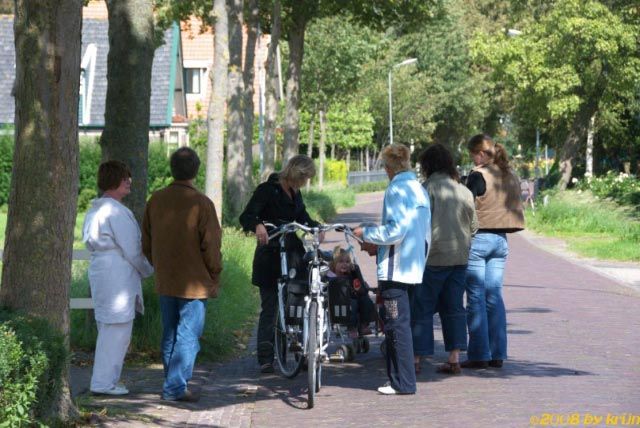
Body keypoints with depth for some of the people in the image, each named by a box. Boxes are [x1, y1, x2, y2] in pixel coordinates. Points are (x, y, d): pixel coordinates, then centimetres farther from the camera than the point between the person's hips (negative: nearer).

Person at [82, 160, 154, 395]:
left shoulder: (95, 210, 13)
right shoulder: (117, 212, -15)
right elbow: (131, 249, -15)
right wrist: (148, 270, 2)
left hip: (98, 269, 10)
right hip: (119, 275, -10)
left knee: (107, 328, 15)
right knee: (117, 330, -4)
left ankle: (105, 379, 20)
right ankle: (104, 382, -1)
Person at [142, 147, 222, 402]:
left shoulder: (156, 200, 3)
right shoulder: (201, 203, -14)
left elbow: (146, 243, 10)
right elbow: (211, 246, -12)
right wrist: (215, 276, 1)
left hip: (165, 282, 6)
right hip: (195, 282, -6)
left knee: (170, 334, 14)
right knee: (188, 336, -1)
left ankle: (173, 384, 21)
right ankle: (176, 387, -4)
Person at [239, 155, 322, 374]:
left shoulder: (295, 193, 13)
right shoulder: (267, 190, -10)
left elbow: (302, 217, 24)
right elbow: (246, 216, -18)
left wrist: (316, 226, 2)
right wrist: (257, 225, -41)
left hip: (292, 254, 7)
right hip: (270, 257, -6)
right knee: (269, 308, -2)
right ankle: (265, 359, 3)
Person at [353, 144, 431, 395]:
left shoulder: (397, 189, -13)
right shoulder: (419, 189, 14)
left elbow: (395, 230, -21)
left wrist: (366, 233, -6)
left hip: (395, 269, -9)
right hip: (414, 268, 9)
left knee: (397, 325, -5)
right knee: (398, 325, 14)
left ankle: (403, 383, -3)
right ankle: (400, 379, 18)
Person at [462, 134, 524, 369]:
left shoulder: (478, 175, -13)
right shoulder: (511, 177, 10)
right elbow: (514, 209, 15)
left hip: (478, 238, -7)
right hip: (501, 240, 7)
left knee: (476, 298, -1)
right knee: (495, 297, 10)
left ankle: (479, 355, -1)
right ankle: (497, 354, 10)